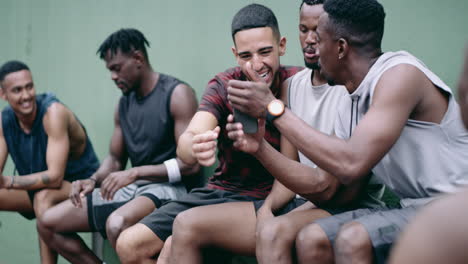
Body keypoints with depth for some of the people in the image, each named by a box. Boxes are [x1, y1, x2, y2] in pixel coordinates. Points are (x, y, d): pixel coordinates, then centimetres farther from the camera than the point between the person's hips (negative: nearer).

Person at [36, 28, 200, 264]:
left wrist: (135, 173, -21)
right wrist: (93, 180, -1)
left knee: (116, 224, -39)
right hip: (132, 188, 8)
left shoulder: (177, 94, -9)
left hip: (166, 187, -8)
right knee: (48, 223, -1)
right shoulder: (124, 103, 14)